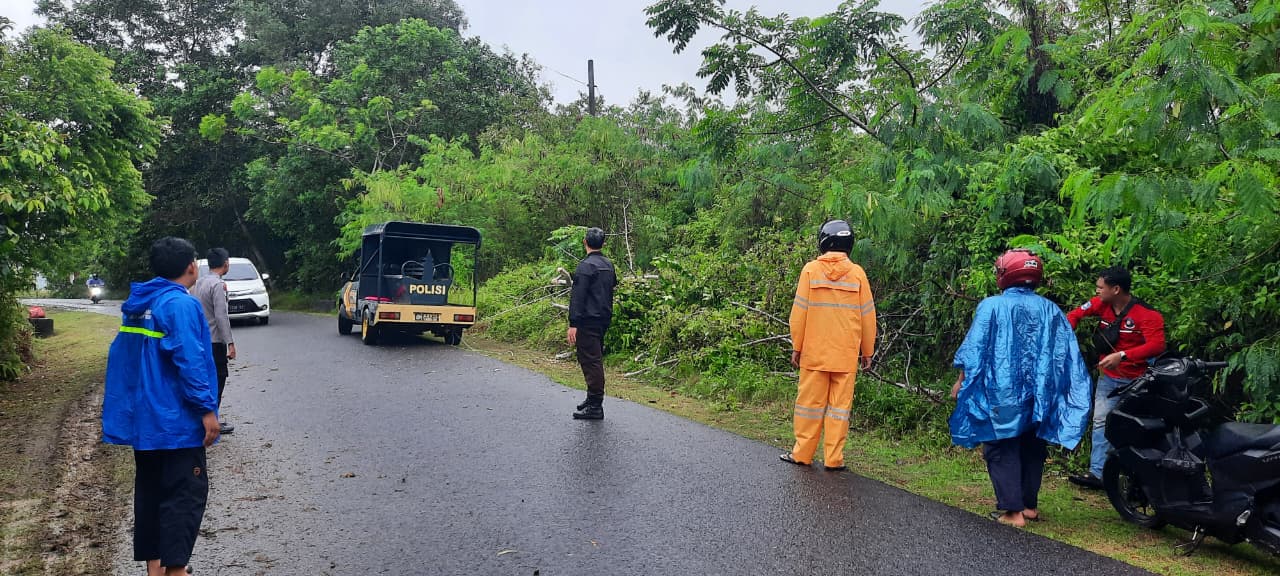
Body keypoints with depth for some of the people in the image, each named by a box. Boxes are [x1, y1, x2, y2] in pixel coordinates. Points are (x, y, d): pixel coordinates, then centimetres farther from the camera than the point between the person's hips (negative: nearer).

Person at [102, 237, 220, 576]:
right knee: (185, 494, -2)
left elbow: (120, 357, 17)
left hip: (142, 418, 9)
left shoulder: (137, 305, 11)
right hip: (176, 421, -9)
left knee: (150, 491, 15)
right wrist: (207, 409, -19)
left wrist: (124, 408, 24)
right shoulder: (180, 304, -16)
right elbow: (190, 361, -23)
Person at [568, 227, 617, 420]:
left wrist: (573, 324, -20)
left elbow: (577, 297, -19)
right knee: (596, 359, 18)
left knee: (590, 361, -6)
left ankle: (595, 407, -6)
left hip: (588, 321, -9)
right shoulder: (609, 265, 12)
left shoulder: (586, 266, -14)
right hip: (604, 320, 9)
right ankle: (593, 399, 27)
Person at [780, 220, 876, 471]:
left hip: (814, 353, 0)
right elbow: (867, 315, 4)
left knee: (810, 402, 7)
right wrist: (867, 351, 13)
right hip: (847, 354, 1)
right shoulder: (857, 273, 0)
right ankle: (834, 458, 7)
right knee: (840, 404, 5)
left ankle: (802, 453, 14)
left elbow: (799, 311, -2)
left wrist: (796, 346, 5)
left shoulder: (811, 270, -3)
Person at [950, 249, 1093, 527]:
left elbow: (974, 349, -8)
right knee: (1033, 449, 17)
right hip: (1039, 396, 4)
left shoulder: (992, 306, -8)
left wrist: (961, 381, 1)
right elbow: (1070, 356, 4)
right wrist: (1070, 394, 12)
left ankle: (1012, 510, -1)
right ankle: (1030, 505, 25)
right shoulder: (1050, 309, 3)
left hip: (1001, 394, -4)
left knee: (1003, 451, 3)